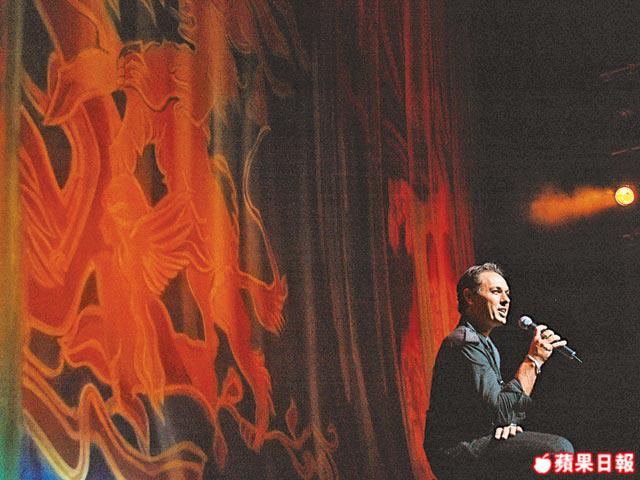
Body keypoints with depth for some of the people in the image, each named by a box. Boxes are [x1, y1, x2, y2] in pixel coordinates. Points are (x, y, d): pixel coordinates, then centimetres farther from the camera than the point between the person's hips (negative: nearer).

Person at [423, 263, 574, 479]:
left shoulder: (486, 345, 21)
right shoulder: (465, 342, -14)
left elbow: (501, 399, 21)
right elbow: (498, 411, -21)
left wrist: (509, 422, -2)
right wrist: (534, 360, -16)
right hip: (457, 453, -11)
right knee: (558, 450, -22)